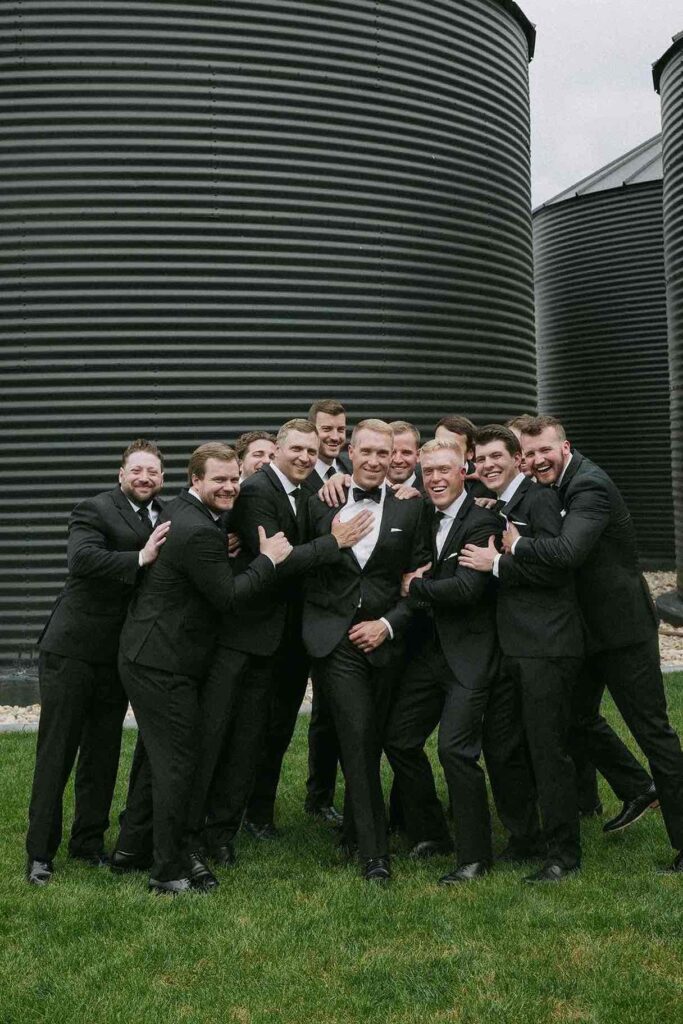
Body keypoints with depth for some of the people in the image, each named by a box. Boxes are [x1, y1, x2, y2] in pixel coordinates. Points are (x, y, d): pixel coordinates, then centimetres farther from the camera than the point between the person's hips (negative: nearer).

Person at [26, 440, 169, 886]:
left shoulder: (166, 517, 7)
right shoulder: (95, 509, -13)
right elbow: (82, 558, -29)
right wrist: (141, 558, -36)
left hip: (118, 655, 6)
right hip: (73, 650, -6)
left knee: (103, 752, 15)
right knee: (56, 751, 3)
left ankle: (89, 840, 29)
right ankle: (41, 852, 14)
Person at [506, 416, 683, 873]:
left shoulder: (590, 486, -23)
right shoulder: (554, 488, 6)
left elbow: (569, 550, -38)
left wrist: (516, 543, -25)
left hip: (623, 627, -9)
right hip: (588, 627, 9)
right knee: (579, 716, 16)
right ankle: (638, 789, 36)